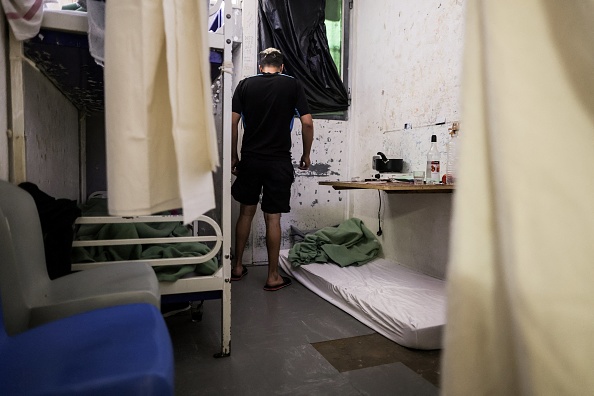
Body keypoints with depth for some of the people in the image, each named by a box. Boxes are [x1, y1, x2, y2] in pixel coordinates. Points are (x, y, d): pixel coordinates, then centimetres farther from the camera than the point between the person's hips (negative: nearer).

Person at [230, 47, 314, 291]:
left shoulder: (245, 85, 6)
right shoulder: (293, 85, 2)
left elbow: (233, 122, 0)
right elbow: (307, 122, -5)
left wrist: (234, 157, 8)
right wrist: (306, 155, 7)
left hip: (250, 160, 2)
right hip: (279, 161, -2)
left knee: (246, 212, 15)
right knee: (273, 218, 2)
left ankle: (237, 267, 24)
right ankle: (273, 277, 11)